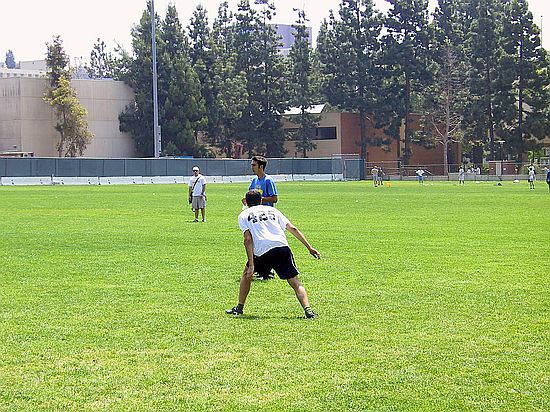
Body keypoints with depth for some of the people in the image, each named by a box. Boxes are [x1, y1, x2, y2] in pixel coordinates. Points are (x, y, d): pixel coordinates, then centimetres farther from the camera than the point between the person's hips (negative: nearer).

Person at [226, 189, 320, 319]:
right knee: (295, 282, 4)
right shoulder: (272, 210, 28)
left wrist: (251, 265, -2)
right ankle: (308, 310, -15)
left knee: (246, 275, 26)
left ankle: (239, 308, 29)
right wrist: (309, 247, 18)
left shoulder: (243, 215, 19)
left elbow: (248, 239, 4)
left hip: (262, 251, -1)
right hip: (282, 246, 1)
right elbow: (292, 228, 18)